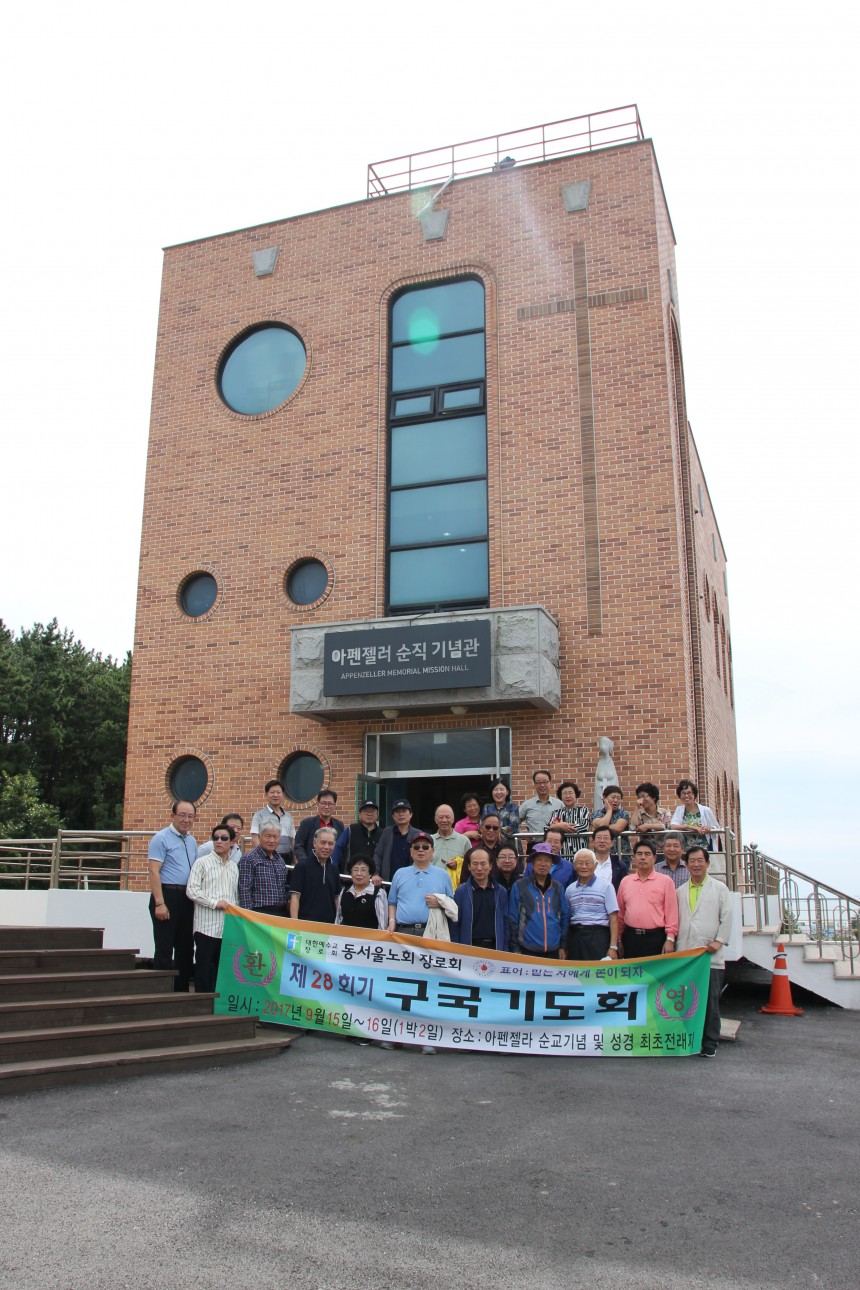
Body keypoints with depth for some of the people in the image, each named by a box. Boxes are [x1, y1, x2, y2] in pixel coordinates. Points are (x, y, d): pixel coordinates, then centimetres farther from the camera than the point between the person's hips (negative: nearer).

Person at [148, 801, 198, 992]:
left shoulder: (191, 841, 15)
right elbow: (154, 871, -14)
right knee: (164, 949, -3)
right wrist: (159, 903, -20)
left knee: (185, 948, 13)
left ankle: (182, 990, 23)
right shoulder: (162, 838, -8)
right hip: (168, 896, -8)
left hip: (187, 899, 8)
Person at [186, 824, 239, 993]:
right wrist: (214, 903, -12)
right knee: (204, 967, -2)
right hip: (207, 924, -4)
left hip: (228, 926, 4)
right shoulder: (202, 862, 2)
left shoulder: (234, 866, 16)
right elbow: (191, 890, -6)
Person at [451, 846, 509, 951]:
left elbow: (505, 924, 9)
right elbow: (455, 926, 0)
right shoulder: (461, 891, -1)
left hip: (494, 947, 2)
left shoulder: (501, 892, 7)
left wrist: (504, 952, 4)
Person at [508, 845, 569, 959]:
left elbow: (564, 917, 12)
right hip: (527, 951, -3)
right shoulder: (519, 887, -3)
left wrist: (562, 946, 9)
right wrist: (515, 949, -3)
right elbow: (513, 919, -2)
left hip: (553, 951, 3)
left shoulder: (557, 888, 8)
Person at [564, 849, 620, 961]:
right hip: (575, 937, 4)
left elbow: (613, 918, -3)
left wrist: (613, 947, -10)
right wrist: (564, 946, 9)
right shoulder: (570, 889, 12)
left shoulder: (605, 886, 0)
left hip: (598, 937, -4)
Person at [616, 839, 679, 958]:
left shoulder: (665, 881, 0)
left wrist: (670, 939, -8)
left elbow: (671, 912, -3)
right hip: (630, 937, 3)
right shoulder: (625, 881, 10)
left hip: (656, 938, -3)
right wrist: (619, 938, 12)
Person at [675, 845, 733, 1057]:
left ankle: (710, 1043, 8)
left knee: (710, 1000, -1)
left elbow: (726, 917, 2)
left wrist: (719, 941, -8)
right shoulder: (681, 891, 17)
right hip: (685, 954, 3)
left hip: (711, 955, -3)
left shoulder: (719, 888, 8)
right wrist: (674, 943, 4)